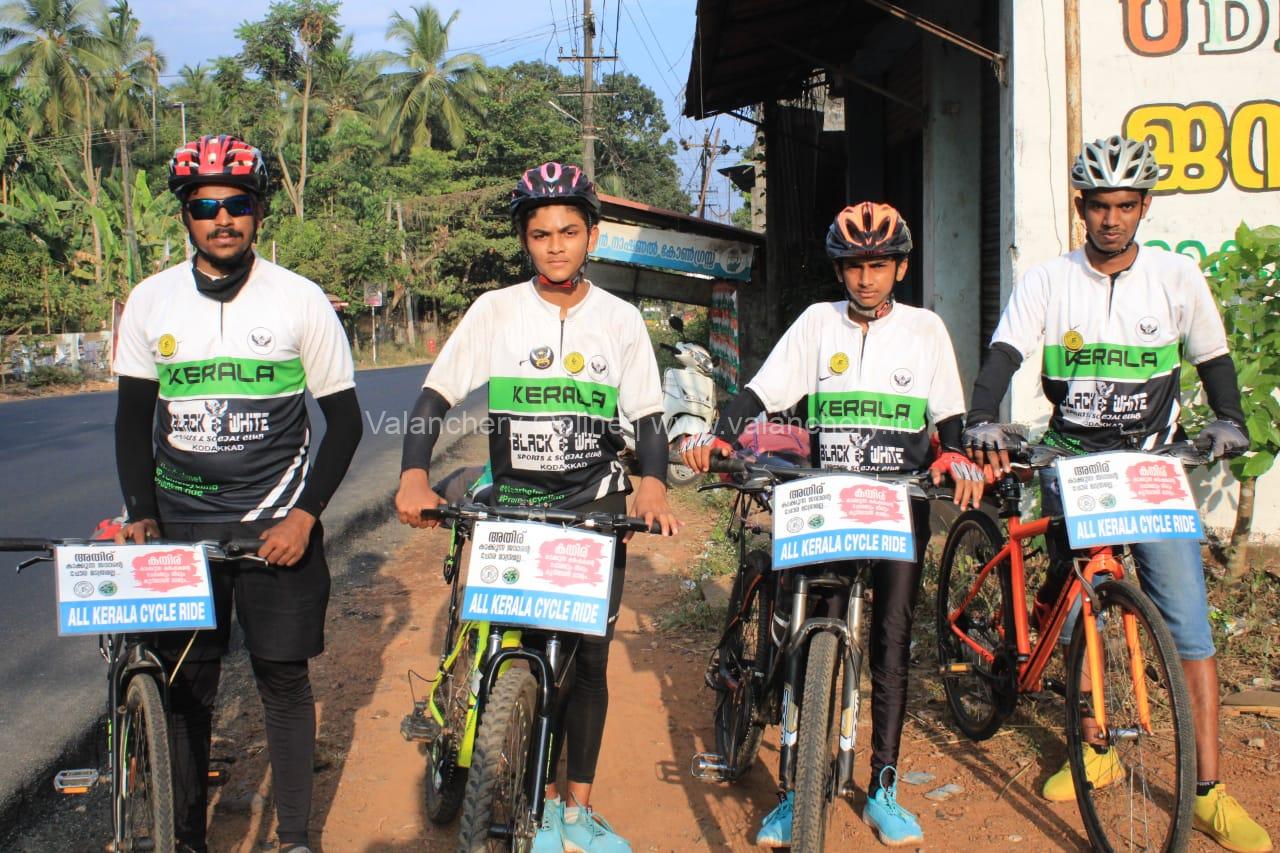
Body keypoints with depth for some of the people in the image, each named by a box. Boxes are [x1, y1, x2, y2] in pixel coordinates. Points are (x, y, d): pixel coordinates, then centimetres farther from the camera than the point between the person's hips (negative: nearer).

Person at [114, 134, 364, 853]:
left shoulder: (302, 301, -4)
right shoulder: (150, 302, 2)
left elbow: (344, 418, 0)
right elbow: (134, 417, 8)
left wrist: (304, 516, -9)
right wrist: (140, 516, -3)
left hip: (276, 524, -2)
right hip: (181, 524, 2)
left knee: (284, 679, 3)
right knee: (186, 685, 5)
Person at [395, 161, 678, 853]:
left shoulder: (621, 320, 2)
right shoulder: (495, 311, -2)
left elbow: (647, 417, 1)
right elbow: (435, 397, -4)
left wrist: (652, 481, -19)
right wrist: (414, 477, -19)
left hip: (597, 509, 1)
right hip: (515, 508, -1)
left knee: (588, 658, 3)